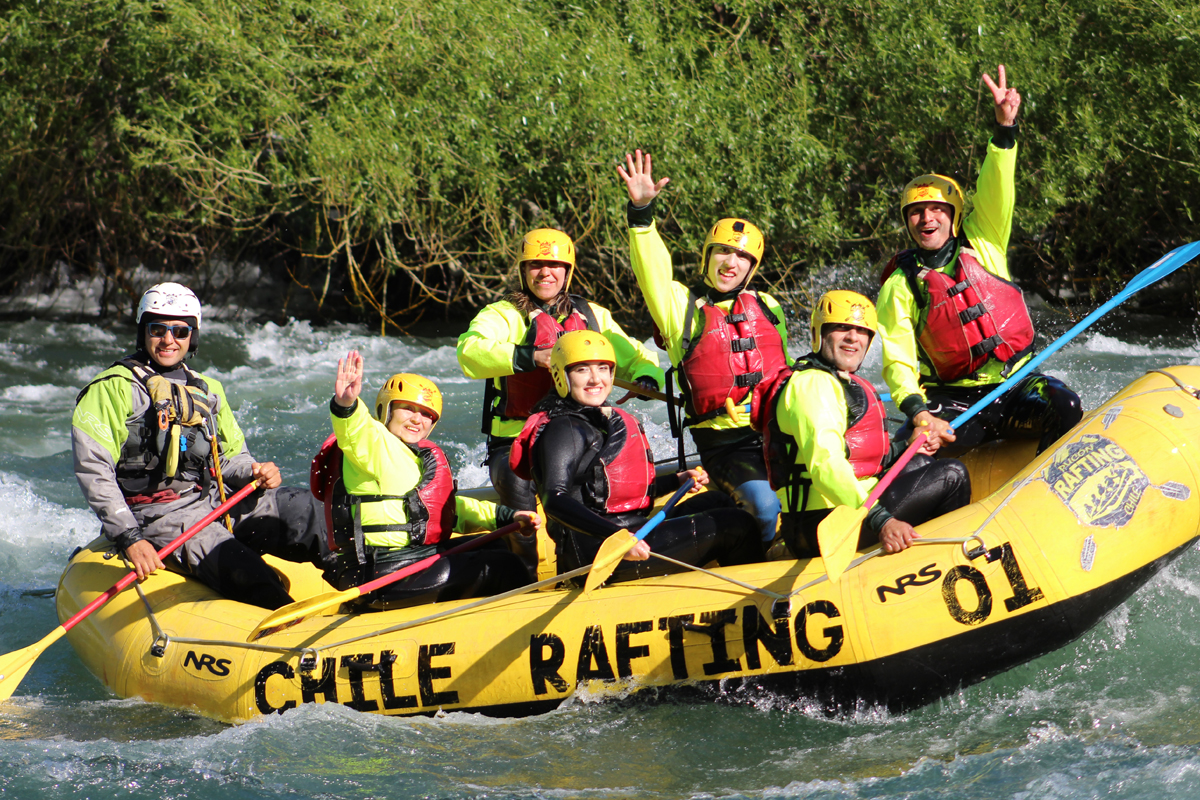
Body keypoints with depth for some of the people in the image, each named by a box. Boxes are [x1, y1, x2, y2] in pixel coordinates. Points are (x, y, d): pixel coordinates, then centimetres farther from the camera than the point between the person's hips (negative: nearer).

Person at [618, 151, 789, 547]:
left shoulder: (767, 307, 16)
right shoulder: (682, 305, 4)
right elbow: (653, 270, -16)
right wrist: (642, 213, -29)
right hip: (723, 441, -4)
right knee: (768, 507, -28)